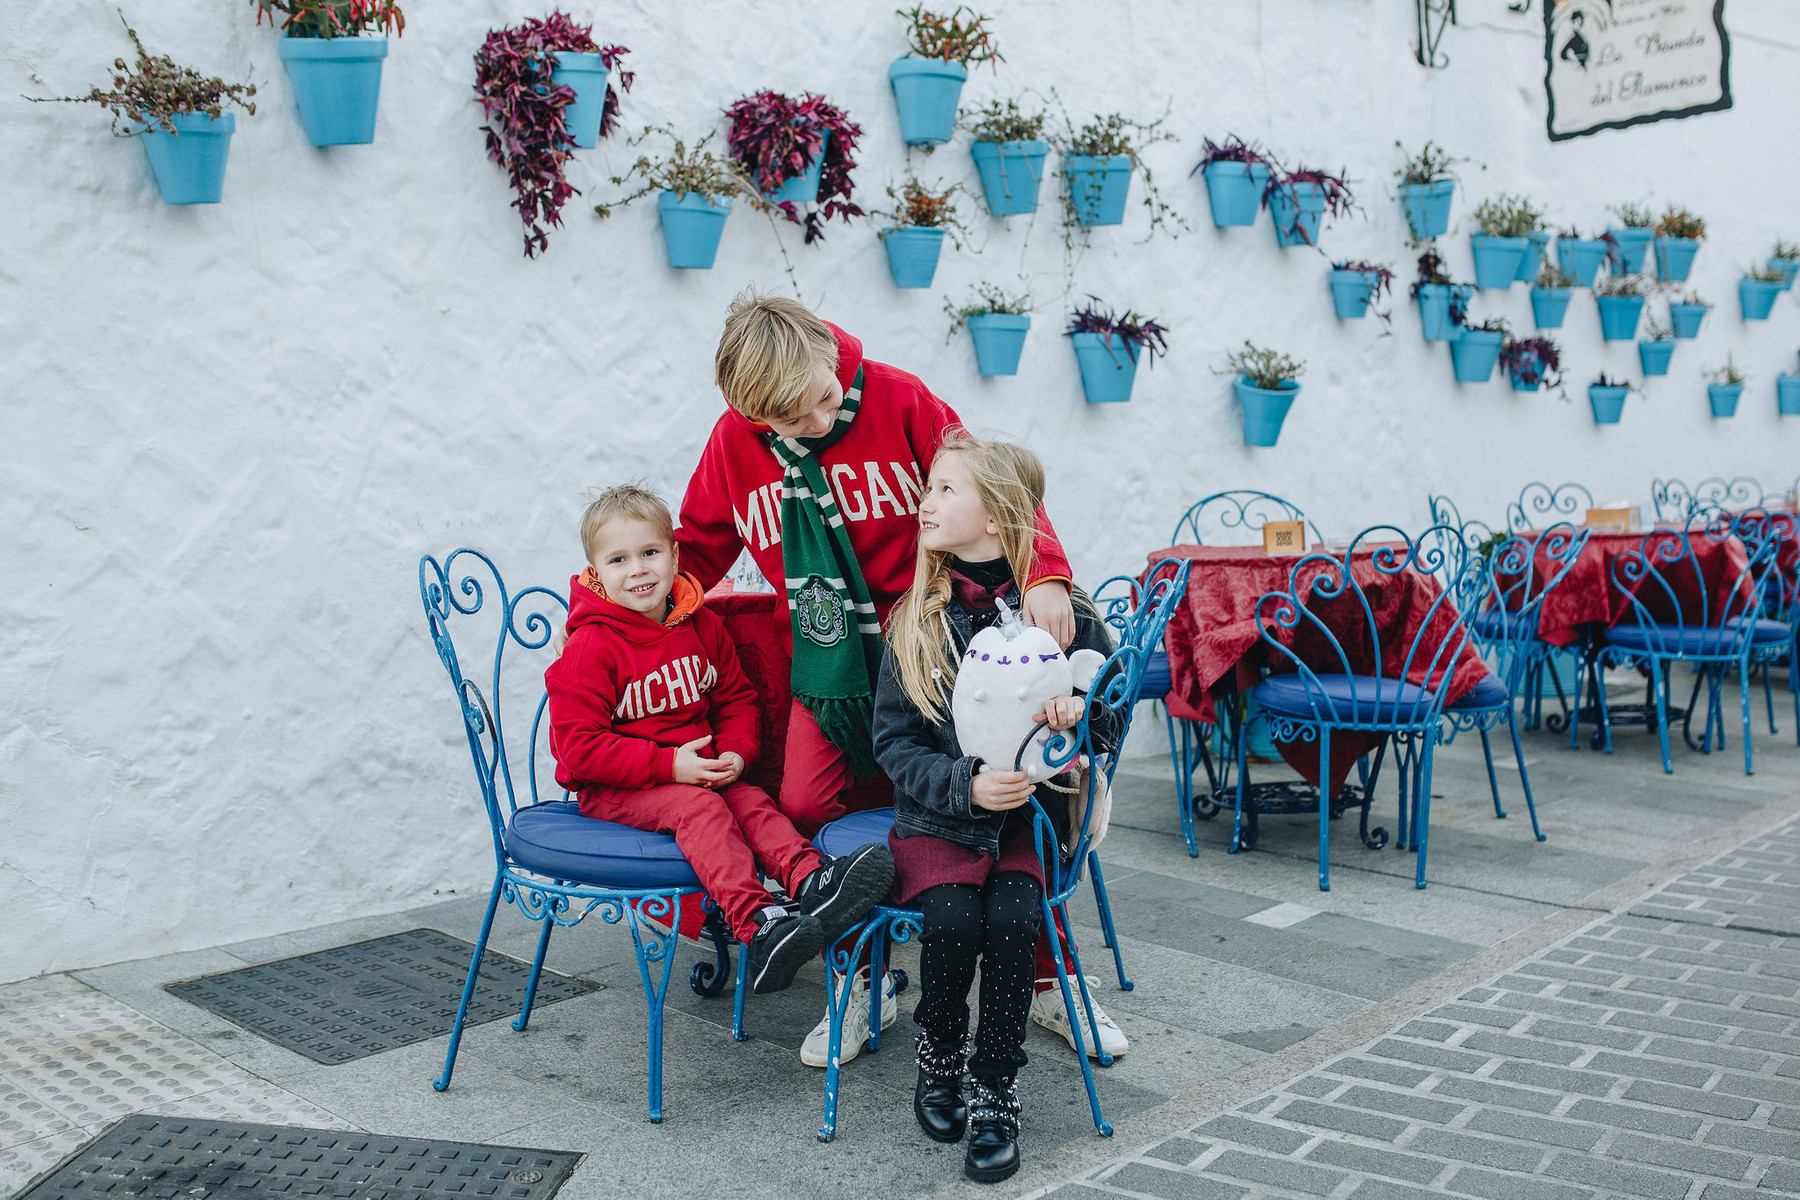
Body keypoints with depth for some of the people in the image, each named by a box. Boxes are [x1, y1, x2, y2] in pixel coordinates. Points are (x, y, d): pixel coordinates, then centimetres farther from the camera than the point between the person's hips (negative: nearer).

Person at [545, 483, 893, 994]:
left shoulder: (702, 626, 6)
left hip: (702, 772, 6)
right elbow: (578, 746, -17)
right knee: (698, 808, -31)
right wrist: (669, 765, -23)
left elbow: (737, 698, 16)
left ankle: (811, 878, -46)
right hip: (610, 790, -6)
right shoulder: (591, 647, -13)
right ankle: (756, 925, -47)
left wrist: (735, 752, -7)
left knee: (752, 800, -22)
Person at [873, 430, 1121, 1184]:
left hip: (1028, 812, 0)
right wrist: (966, 784, -18)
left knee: (1011, 917, -25)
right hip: (936, 818, 1)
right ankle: (938, 1065, 6)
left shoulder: (1062, 609, -2)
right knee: (953, 918, -24)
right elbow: (894, 742, -1)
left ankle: (994, 1095, -5)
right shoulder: (916, 619, 0)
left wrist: (1078, 716, -18)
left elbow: (1112, 714, 6)